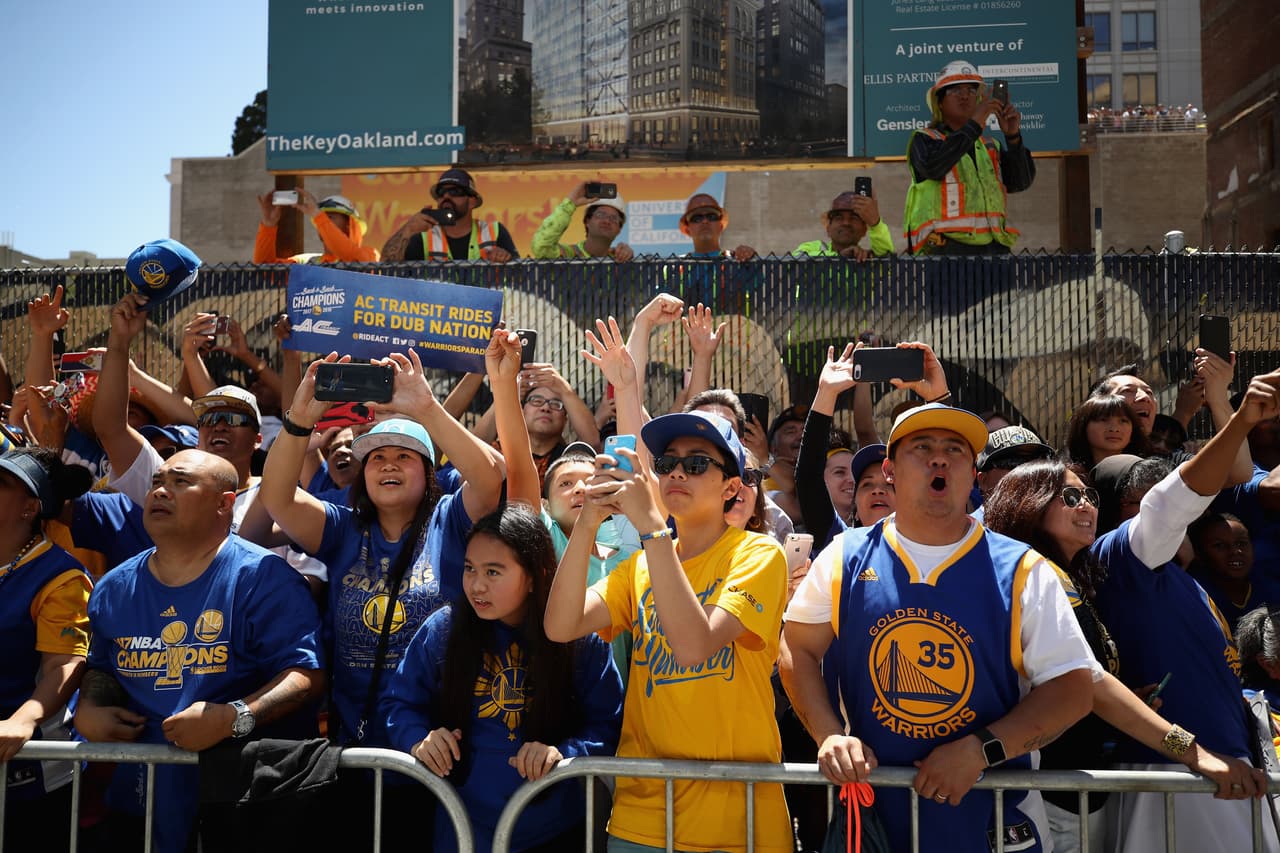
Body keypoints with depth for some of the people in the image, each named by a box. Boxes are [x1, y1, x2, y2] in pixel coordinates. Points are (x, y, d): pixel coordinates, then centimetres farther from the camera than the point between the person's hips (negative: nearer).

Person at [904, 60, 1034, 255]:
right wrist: (974, 125, -17)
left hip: (994, 246, 5)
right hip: (947, 248, -5)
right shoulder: (924, 140, 8)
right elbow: (933, 167, -15)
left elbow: (1021, 182, 9)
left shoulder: (990, 146, 23)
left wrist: (1013, 136, -5)